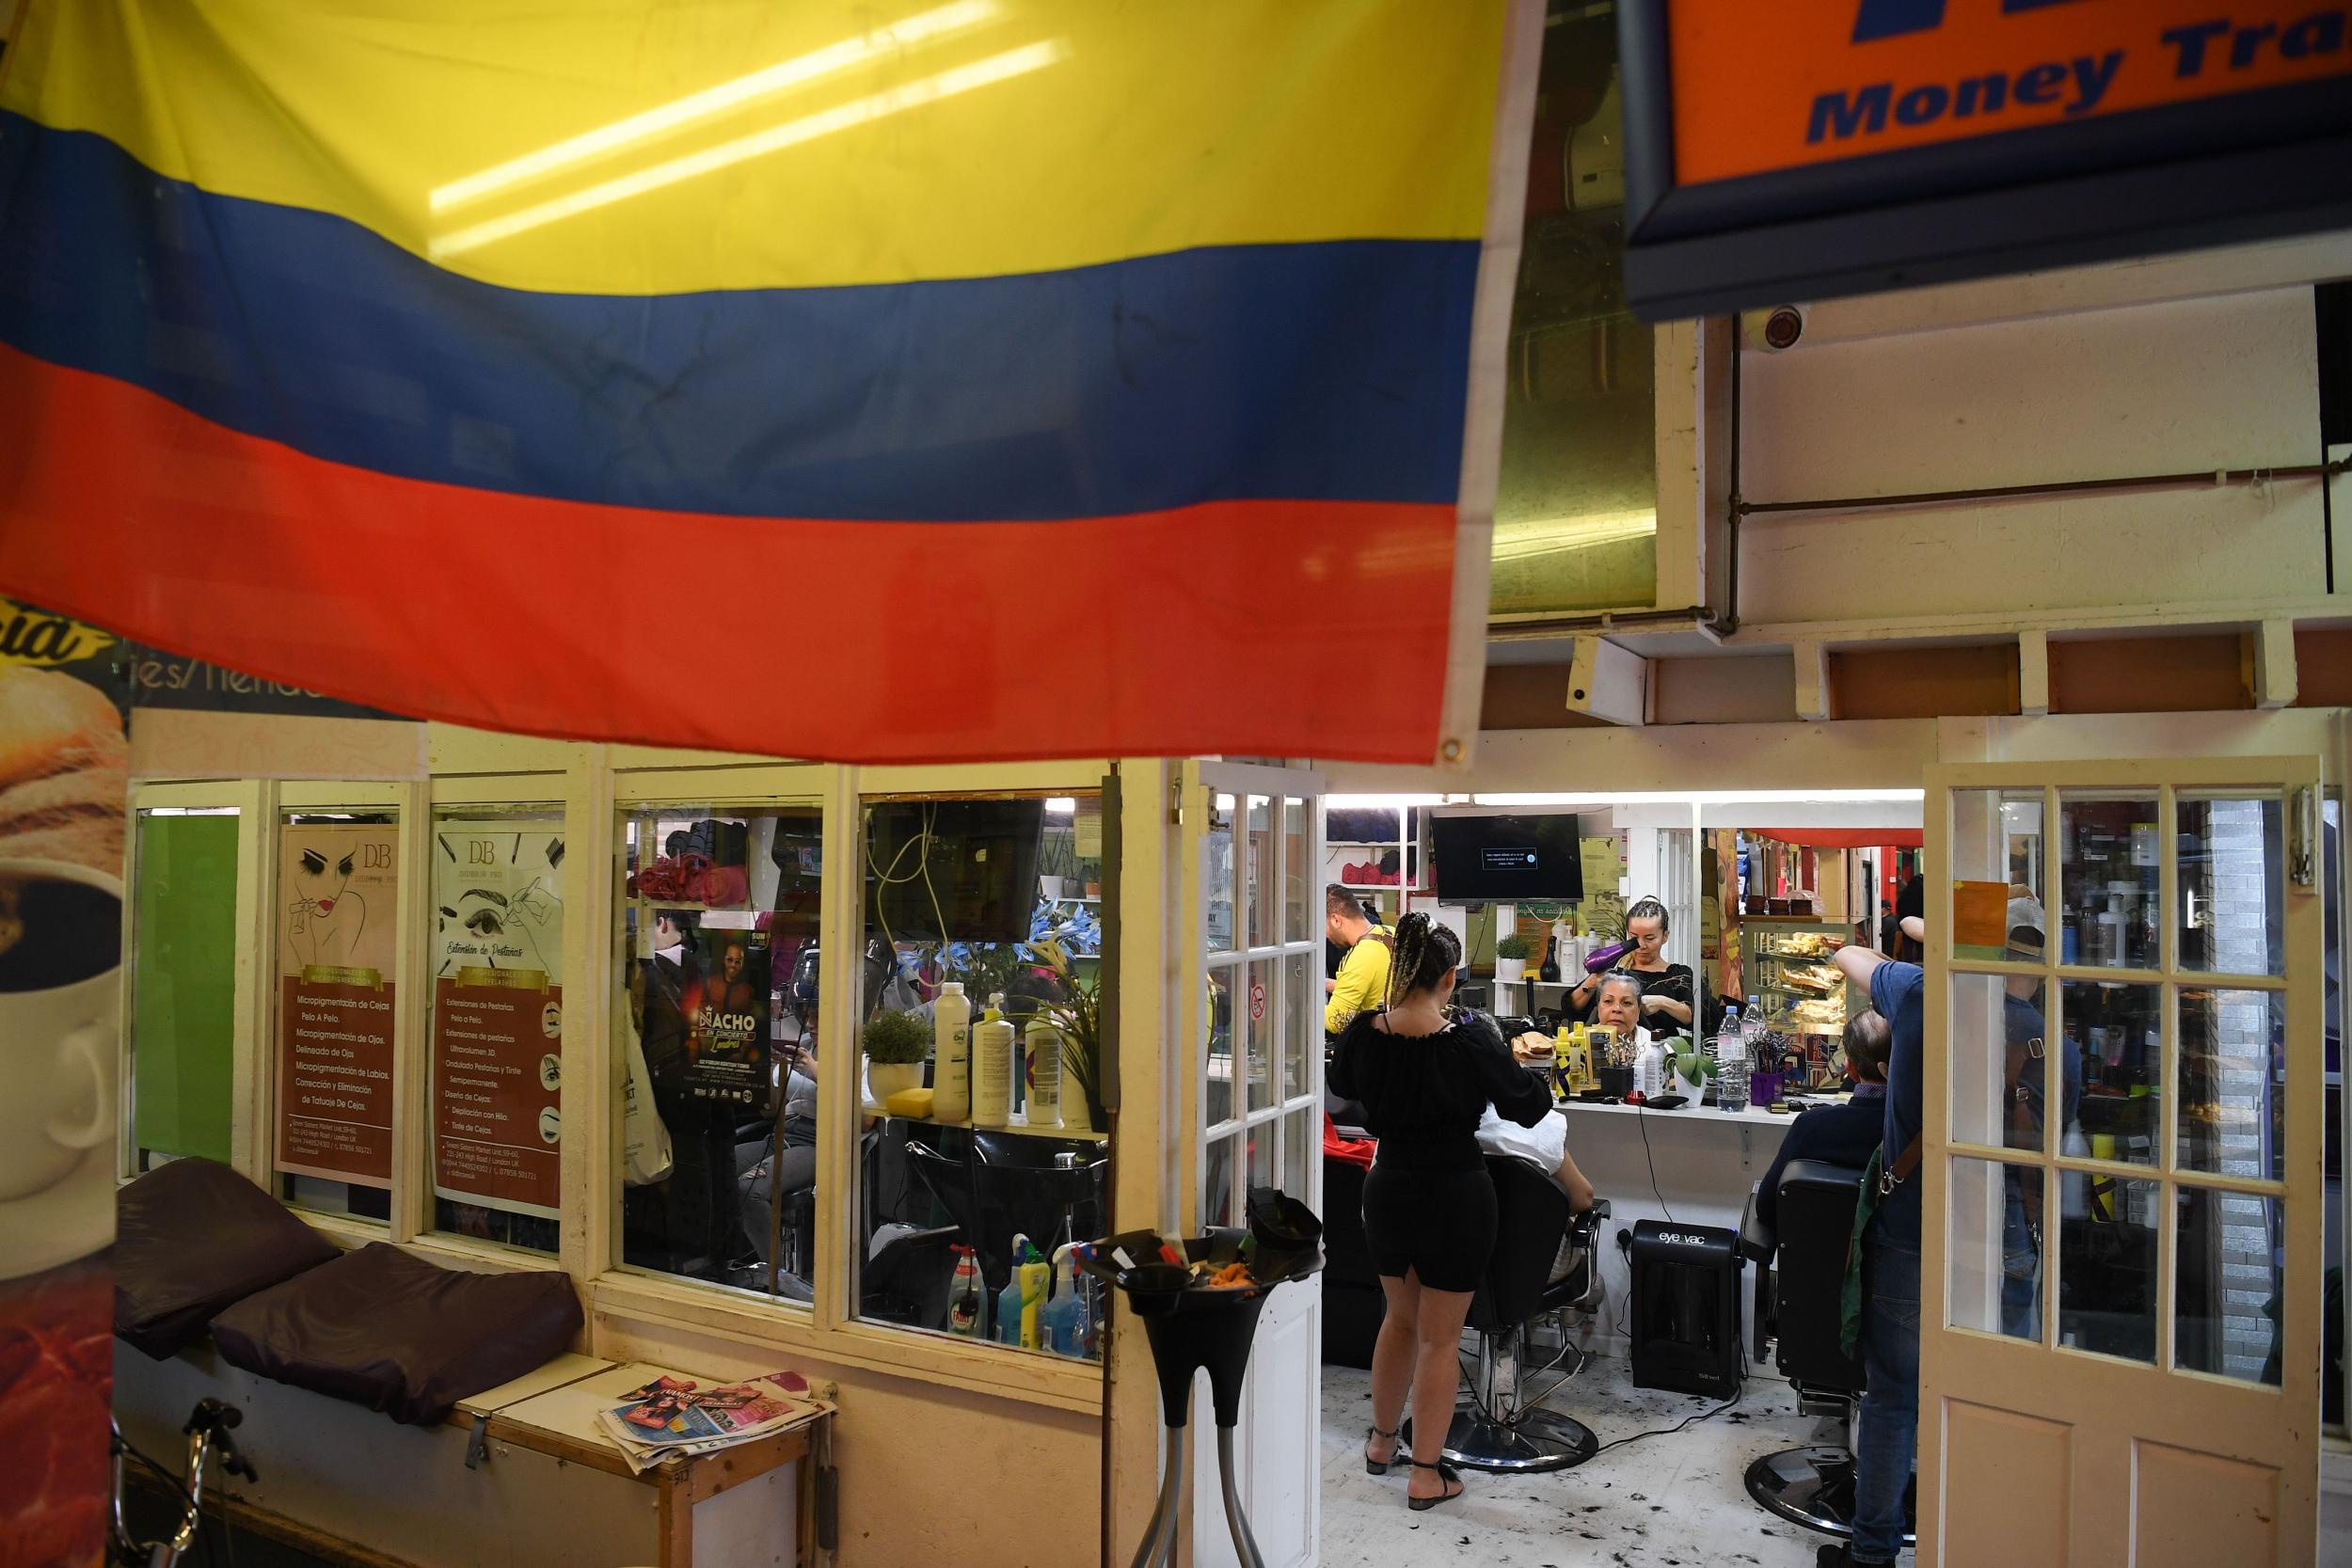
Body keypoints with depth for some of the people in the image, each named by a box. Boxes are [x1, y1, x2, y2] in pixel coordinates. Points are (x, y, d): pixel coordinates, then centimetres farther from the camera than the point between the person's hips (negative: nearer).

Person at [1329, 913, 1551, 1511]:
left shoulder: (1363, 1032, -10)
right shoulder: (1470, 1040, -21)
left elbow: (1342, 1084, 12)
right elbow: (1527, 1107, -7)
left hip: (1388, 1192, 4)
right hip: (1456, 1198, -4)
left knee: (1401, 1318, 25)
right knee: (1439, 1338, 9)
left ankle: (1382, 1441, 40)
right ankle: (1426, 1475, 19)